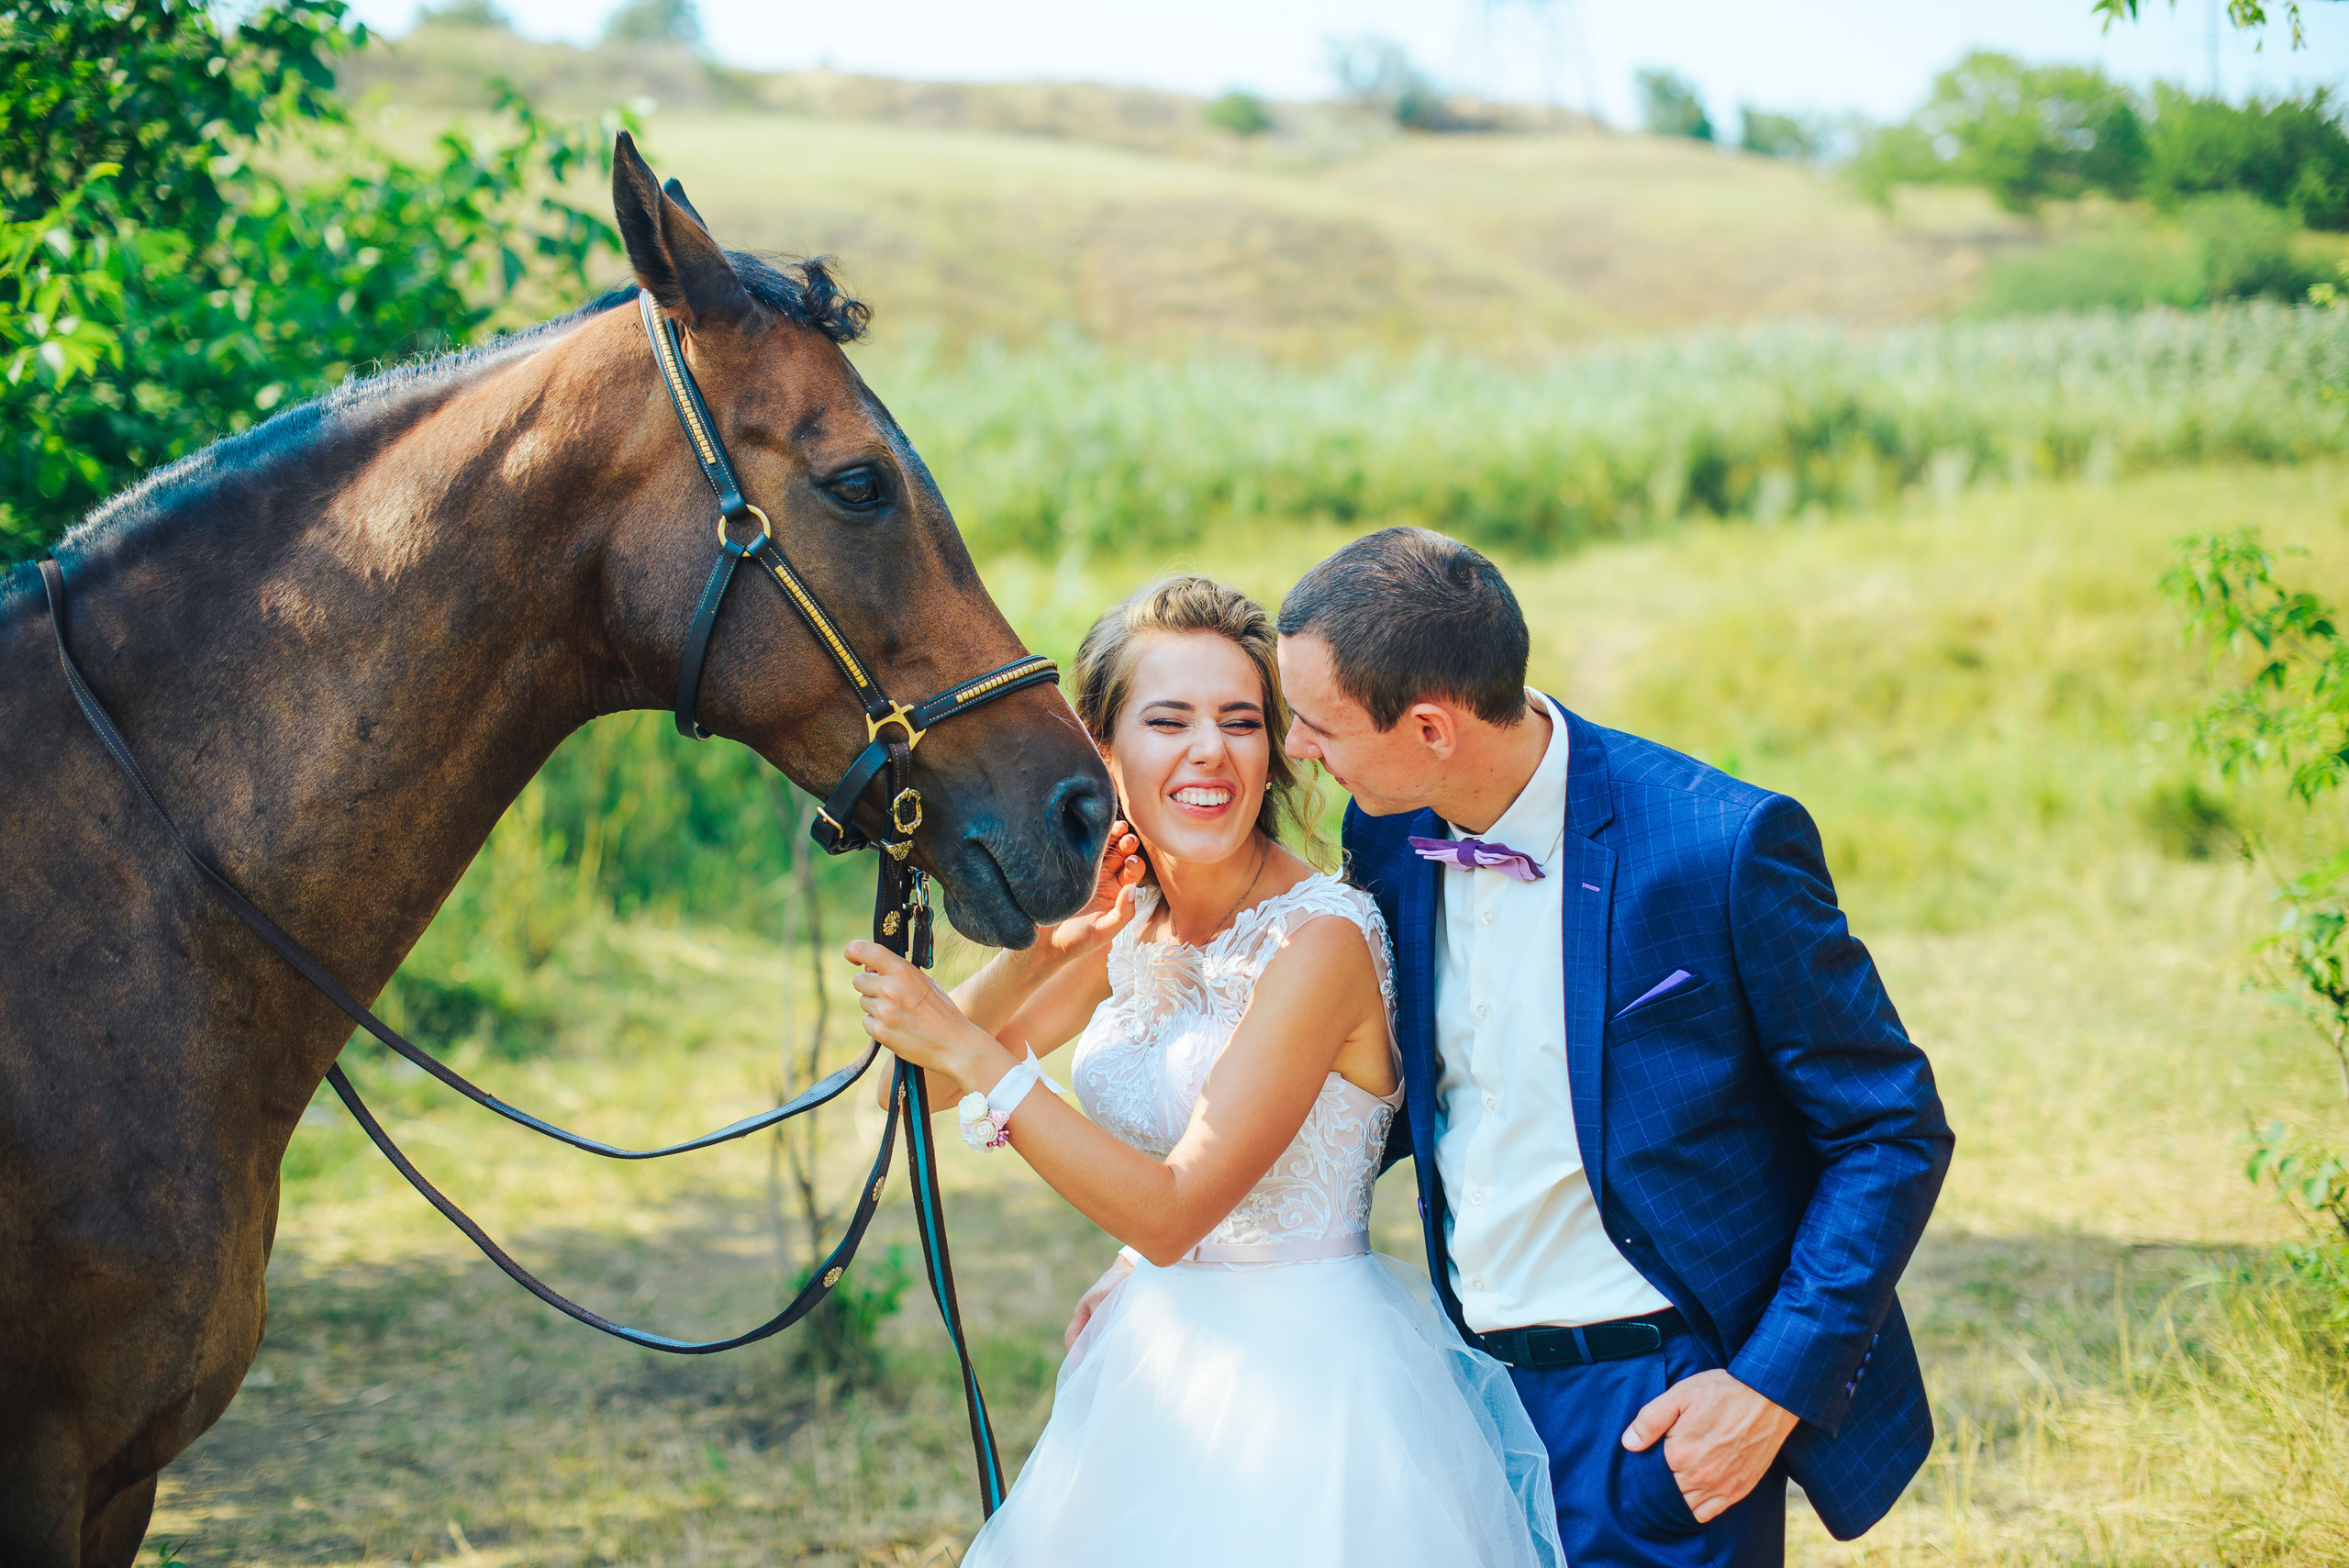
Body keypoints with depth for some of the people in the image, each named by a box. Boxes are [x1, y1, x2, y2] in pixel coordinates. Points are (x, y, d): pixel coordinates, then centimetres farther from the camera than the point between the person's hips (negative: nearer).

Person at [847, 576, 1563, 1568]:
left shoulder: (1321, 939, -20)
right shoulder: (1130, 917, 2)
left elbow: (1171, 1213, -22)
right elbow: (927, 1081, 2)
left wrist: (968, 1050, -26)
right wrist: (1039, 945, -15)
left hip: (1300, 1380, -7)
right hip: (1152, 1368, 7)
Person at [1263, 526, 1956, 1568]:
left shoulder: (1724, 846, -19)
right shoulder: (1389, 840, -1)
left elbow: (1894, 1135, -11)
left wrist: (1774, 1386, -17)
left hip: (1663, 1411, -6)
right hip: (1475, 1392, 6)